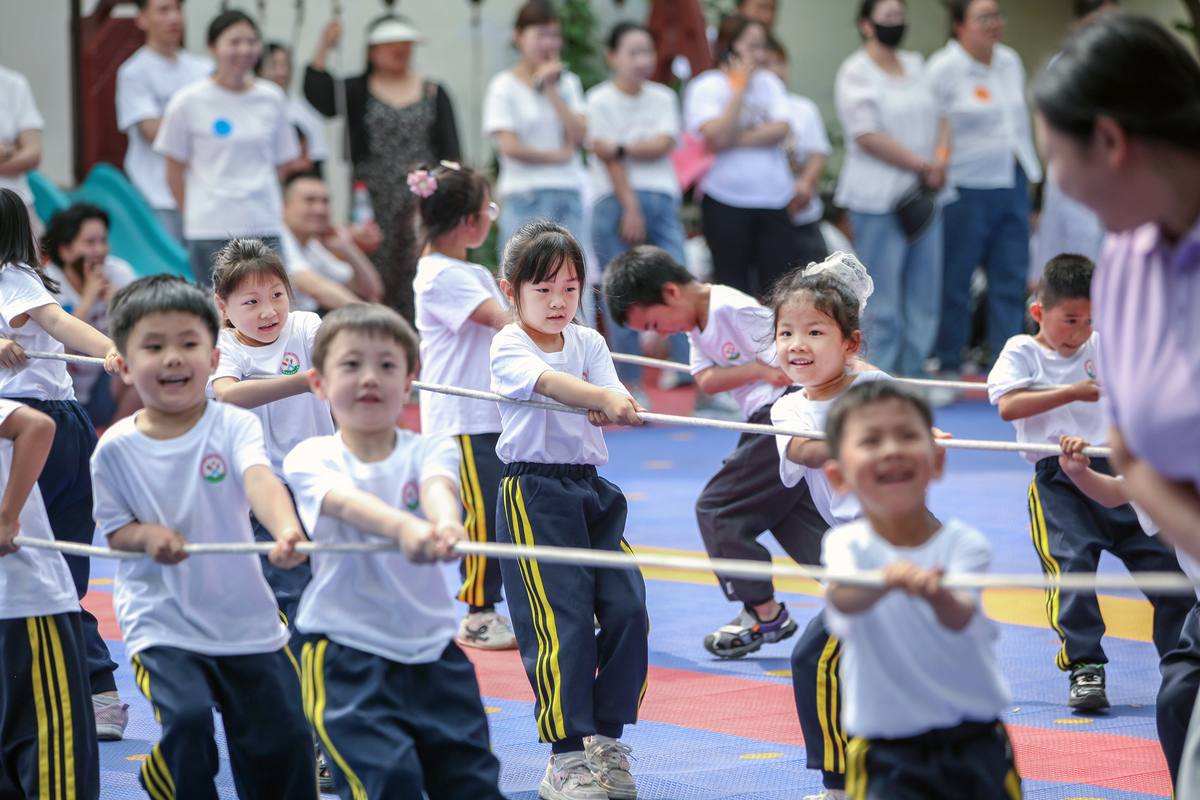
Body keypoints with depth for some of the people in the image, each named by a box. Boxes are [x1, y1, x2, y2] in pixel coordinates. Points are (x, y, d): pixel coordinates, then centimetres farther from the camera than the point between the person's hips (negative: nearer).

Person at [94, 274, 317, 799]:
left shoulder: (233, 426, -7)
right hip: (162, 622, -1)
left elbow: (260, 480, -27)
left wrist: (286, 529, -48)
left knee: (283, 737, 4)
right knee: (188, 718, -23)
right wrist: (146, 536, -18)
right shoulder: (116, 449, -4)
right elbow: (113, 530, 5)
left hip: (245, 616, 1)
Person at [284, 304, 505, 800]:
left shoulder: (429, 451, 4)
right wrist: (404, 527, -46)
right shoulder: (311, 458, -3)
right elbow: (346, 501, -24)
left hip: (431, 648, 3)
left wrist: (445, 523, -45)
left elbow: (437, 486, -20)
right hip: (346, 652, -3)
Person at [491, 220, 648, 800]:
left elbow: (614, 401, -1)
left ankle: (606, 737, 13)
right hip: (533, 492, -5)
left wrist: (612, 410, -26)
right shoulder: (507, 347, -4)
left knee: (628, 607, -3)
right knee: (563, 622, -10)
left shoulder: (589, 343, 12)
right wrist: (603, 397, -42)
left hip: (592, 490, 5)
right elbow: (547, 380, -26)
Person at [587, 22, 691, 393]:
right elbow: (608, 159, -6)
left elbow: (662, 146, -2)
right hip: (617, 202, -3)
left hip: (662, 201, 3)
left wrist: (619, 149, -13)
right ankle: (630, 385, 4)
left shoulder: (663, 98, 12)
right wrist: (631, 209, -12)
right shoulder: (601, 100, 0)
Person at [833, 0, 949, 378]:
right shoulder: (856, 73, -6)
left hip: (924, 194, 7)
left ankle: (915, 373, 16)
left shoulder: (917, 66, 15)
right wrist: (924, 167, -11)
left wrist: (941, 160, -4)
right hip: (879, 200, -7)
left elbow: (940, 119, 17)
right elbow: (868, 137, -13)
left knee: (925, 294, 8)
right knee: (882, 300, -5)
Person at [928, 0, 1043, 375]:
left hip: (1012, 185, 6)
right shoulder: (942, 69, -9)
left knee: (1011, 279, 4)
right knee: (955, 280, 0)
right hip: (966, 189, -6)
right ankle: (948, 366, 10)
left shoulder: (1010, 62, 11)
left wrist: (1029, 171, 20)